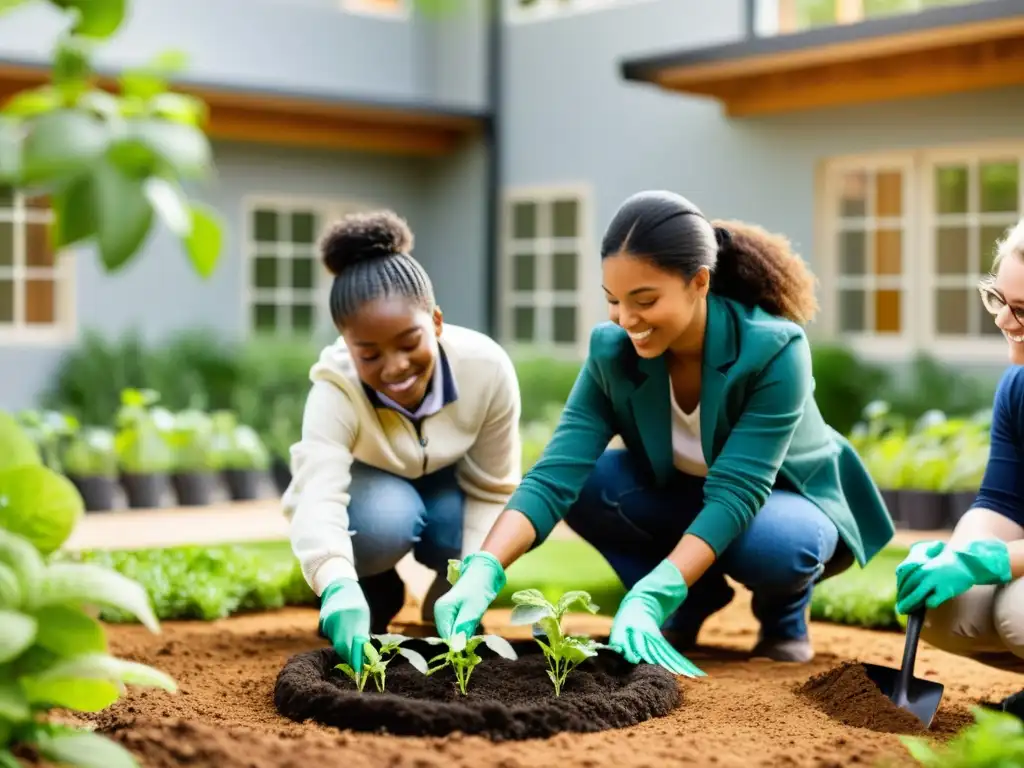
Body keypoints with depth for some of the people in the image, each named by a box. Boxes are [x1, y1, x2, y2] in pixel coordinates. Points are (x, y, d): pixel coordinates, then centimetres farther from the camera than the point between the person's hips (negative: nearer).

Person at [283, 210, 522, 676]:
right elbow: (318, 496, -53)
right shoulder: (335, 389, -37)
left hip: (448, 489, 2)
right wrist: (340, 589, -71)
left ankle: (446, 598, 4)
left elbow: (493, 489, -19)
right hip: (369, 493, -2)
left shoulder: (487, 368, -31)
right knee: (387, 516, -36)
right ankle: (374, 596, -2)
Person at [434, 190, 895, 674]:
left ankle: (785, 615, -1)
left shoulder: (774, 350, -33)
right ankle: (692, 601, 1)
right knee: (587, 483, -23)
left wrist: (650, 597, -48)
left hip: (786, 502, -4)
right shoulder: (612, 351, -22)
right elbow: (555, 473, -28)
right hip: (686, 498, 4)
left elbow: (736, 491, -38)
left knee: (772, 543, -38)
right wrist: (483, 571, -44)